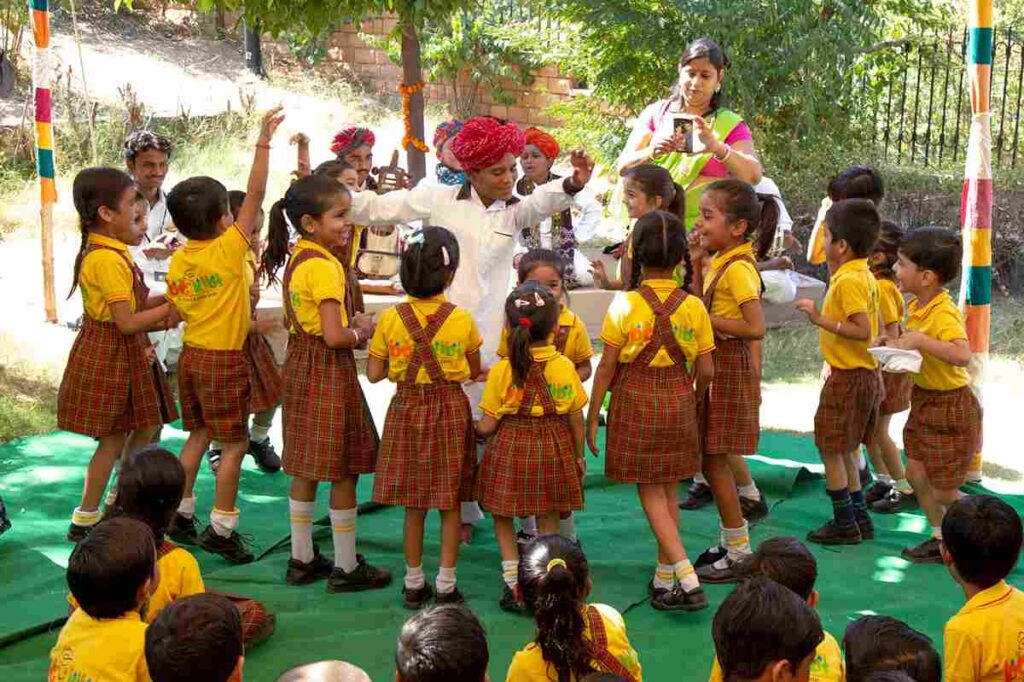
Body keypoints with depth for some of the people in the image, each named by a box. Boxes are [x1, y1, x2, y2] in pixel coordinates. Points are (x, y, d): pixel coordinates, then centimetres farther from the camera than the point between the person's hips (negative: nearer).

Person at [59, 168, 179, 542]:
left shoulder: (109, 252, 9)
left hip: (126, 355, 10)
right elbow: (127, 322, -25)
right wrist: (170, 308, -16)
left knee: (146, 429, 16)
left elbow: (131, 305, 9)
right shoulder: (107, 260, -23)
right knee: (114, 439, 1)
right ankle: (85, 519, 11)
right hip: (110, 356, -10)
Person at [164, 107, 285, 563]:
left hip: (191, 354, 7)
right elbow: (255, 195, -20)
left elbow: (179, 308, 5)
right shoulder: (229, 249, -17)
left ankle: (180, 515, 25)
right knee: (234, 443, 2)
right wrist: (263, 144, -18)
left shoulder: (178, 261, 0)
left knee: (198, 436, 18)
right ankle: (221, 529, 5)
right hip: (224, 360, -7)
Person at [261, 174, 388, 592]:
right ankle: (346, 568, 10)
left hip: (301, 367, 9)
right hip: (329, 372, -9)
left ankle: (302, 558, 24)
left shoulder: (294, 259, 8)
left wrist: (350, 323, 11)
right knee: (343, 472, 1)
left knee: (305, 471, 15)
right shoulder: (325, 266, -20)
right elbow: (334, 337, -25)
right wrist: (362, 331, -6)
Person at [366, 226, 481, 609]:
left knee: (413, 504, 12)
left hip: (407, 409, 2)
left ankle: (414, 584, 20)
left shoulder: (391, 319, -7)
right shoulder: (461, 320, -10)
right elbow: (474, 373, 1)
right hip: (450, 409, -1)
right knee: (450, 504, 8)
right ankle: (446, 587, 13)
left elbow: (374, 373, -2)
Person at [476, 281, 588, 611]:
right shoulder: (565, 367, -8)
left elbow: (487, 426, -7)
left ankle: (513, 584, 11)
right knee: (548, 519, 15)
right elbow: (576, 419, 0)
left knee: (502, 516, 16)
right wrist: (579, 455, 15)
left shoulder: (501, 370, -11)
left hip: (510, 448, -1)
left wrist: (475, 430, 16)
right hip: (554, 449, 1)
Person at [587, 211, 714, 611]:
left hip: (635, 401, -3)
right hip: (678, 398, 3)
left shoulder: (624, 305, -12)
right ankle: (665, 578, 22)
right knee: (669, 489, 15)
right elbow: (706, 370, -1)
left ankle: (687, 579, -10)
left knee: (650, 492, 2)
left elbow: (607, 367, -8)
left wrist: (592, 416, 1)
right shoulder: (693, 306, -4)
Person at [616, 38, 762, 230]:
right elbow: (623, 166, 3)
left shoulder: (730, 125, 8)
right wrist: (652, 153, -18)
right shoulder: (656, 112, 12)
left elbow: (754, 176, -8)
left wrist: (716, 146, -26)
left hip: (695, 230, -1)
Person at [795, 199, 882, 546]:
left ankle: (845, 524, 6)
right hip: (864, 373, 10)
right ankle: (860, 518, 25)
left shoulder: (848, 280, -20)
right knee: (844, 449, 18)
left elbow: (862, 331, -26)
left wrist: (821, 320, -22)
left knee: (830, 448, -1)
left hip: (848, 376, -10)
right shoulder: (864, 275, 10)